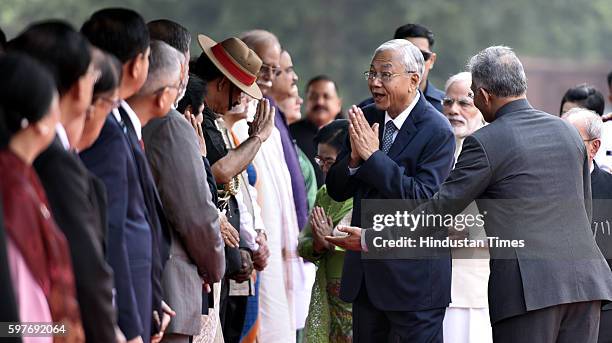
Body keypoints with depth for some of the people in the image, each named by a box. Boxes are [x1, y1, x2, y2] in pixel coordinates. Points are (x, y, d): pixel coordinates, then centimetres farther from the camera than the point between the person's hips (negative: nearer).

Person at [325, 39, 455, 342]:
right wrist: (354, 158, -14)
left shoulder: (437, 132, -14)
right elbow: (336, 190, 7)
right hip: (366, 273, 7)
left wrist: (373, 156, -22)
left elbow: (423, 198, -23)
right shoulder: (366, 118, 6)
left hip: (413, 278, -7)